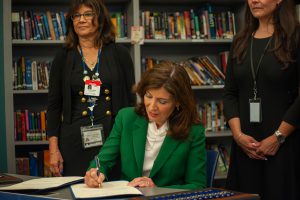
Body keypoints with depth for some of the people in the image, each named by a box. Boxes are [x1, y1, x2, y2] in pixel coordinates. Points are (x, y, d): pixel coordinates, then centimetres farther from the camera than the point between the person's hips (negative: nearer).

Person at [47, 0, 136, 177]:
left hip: (114, 136, 0)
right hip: (75, 140, 1)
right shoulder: (63, 57, 5)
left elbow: (131, 100, 6)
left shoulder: (120, 54, 4)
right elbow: (54, 105, 5)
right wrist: (53, 149, -2)